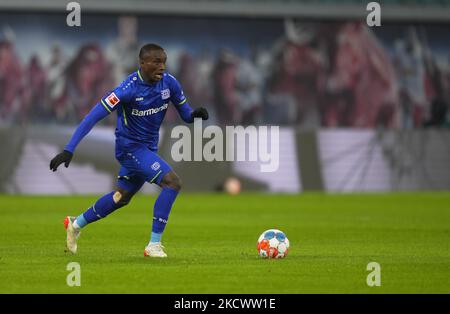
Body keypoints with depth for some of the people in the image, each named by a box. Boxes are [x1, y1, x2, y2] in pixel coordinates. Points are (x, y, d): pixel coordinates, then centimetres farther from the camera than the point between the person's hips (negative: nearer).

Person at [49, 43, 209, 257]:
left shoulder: (169, 83, -6)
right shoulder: (129, 89, -25)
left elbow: (185, 114, 4)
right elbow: (94, 116, -27)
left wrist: (194, 114, -22)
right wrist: (69, 150, -33)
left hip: (148, 148, 8)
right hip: (130, 146, -8)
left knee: (122, 196, 22)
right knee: (172, 182, -22)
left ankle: (76, 224, 43)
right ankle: (154, 245, -17)